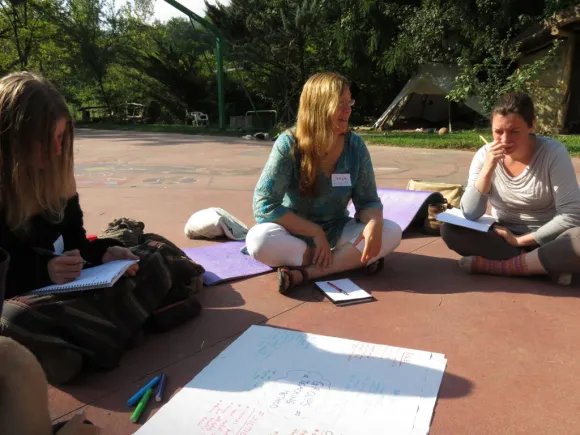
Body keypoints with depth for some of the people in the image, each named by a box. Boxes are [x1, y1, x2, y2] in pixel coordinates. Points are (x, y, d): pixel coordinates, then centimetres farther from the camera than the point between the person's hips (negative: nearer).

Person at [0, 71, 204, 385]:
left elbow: (74, 240, 8)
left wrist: (104, 252, -11)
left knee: (157, 254, -2)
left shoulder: (54, 176, 3)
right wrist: (43, 272, -28)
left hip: (59, 283, 6)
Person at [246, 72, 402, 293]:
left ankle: (304, 273, -28)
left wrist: (374, 223, -29)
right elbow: (265, 204, -20)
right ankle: (351, 259, -21)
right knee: (259, 240, -35)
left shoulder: (355, 145, -8)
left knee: (391, 232, -21)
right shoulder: (289, 144, -18)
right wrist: (315, 232, -22)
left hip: (336, 232, 3)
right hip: (295, 234, -2)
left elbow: (368, 200, -5)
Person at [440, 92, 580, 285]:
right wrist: (488, 169, -26)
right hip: (503, 237, 3)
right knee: (449, 230, -23)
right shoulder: (485, 155, -8)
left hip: (545, 240, -2)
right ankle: (547, 265, -21)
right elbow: (470, 214, -16)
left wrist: (521, 240, -18)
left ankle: (495, 265, -22)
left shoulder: (553, 152, -14)